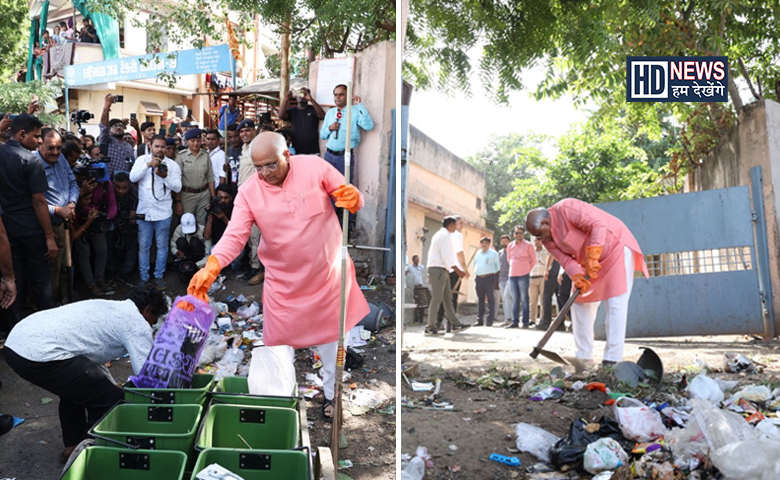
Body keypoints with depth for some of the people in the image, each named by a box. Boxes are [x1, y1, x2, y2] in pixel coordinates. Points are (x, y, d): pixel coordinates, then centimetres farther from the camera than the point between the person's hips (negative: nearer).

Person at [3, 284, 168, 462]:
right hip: (40, 355, -10)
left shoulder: (108, 308, 28)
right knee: (110, 400, 1)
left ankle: (72, 446, 40)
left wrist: (114, 388, 44)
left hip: (15, 343, 10)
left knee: (75, 384, 33)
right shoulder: (138, 323, 2)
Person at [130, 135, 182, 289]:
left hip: (163, 212, -1)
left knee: (162, 246, 7)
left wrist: (165, 177, -21)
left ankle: (159, 276, 20)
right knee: (143, 246, 8)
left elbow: (177, 187, -5)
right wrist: (149, 164, -19)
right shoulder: (142, 160, 4)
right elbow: (132, 177, -10)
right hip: (144, 211, 1)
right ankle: (143, 278, 18)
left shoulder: (172, 164, 1)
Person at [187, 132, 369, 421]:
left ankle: (332, 394, 40)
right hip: (283, 281, 0)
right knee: (278, 343, 7)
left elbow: (349, 196, -8)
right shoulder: (249, 192, -12)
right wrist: (211, 268, -37)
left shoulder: (314, 167, -13)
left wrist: (354, 198, -35)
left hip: (327, 272, 1)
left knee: (331, 335, 17)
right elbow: (234, 235, -19)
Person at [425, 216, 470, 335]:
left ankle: (455, 324, 13)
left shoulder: (441, 235, 21)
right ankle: (430, 327, -5)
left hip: (443, 270, 11)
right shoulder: (444, 236, -11)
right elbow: (447, 257, -19)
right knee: (437, 299, -8)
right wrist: (458, 271, -17)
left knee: (447, 298, 10)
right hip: (438, 269, -11)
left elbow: (451, 255, 20)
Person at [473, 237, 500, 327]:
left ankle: (489, 320, -5)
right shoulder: (477, 253, 18)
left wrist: (492, 273, 2)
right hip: (479, 278, 4)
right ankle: (479, 320, 7)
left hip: (489, 278, -4)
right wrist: (477, 273, 14)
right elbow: (474, 265, 24)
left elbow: (497, 267, 5)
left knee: (490, 299, -5)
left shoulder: (493, 253, 5)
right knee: (480, 299, 5)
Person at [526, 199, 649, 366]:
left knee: (615, 305, -13)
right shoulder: (548, 240, -1)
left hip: (616, 247, -9)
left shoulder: (566, 209, -25)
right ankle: (583, 357, 12)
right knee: (580, 304, 6)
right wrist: (577, 277, -28)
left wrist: (592, 257, -35)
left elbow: (598, 224, -31)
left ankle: (612, 360, -13)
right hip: (588, 264, 9)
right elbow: (565, 259, -9)